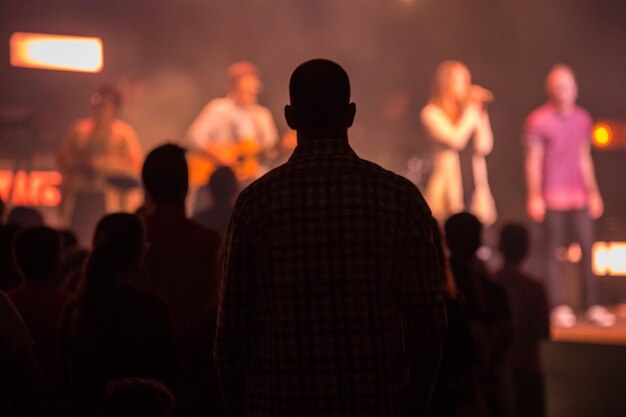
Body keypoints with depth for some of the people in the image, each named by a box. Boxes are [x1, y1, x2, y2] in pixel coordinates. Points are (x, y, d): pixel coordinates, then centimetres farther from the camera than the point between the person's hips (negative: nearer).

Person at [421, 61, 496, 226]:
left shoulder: (470, 110, 12)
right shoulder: (431, 113, -1)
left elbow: (484, 147, 1)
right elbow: (456, 140, -14)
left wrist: (480, 113, 0)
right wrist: (471, 109, -5)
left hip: (474, 186, 4)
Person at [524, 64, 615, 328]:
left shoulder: (582, 118, 12)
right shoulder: (539, 120, -4)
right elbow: (533, 162, -3)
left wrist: (593, 192, 15)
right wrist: (534, 197, -8)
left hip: (579, 196, 5)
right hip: (552, 198, -4)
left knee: (588, 248, 0)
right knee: (554, 252, 0)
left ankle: (592, 306, 7)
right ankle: (559, 308, 5)